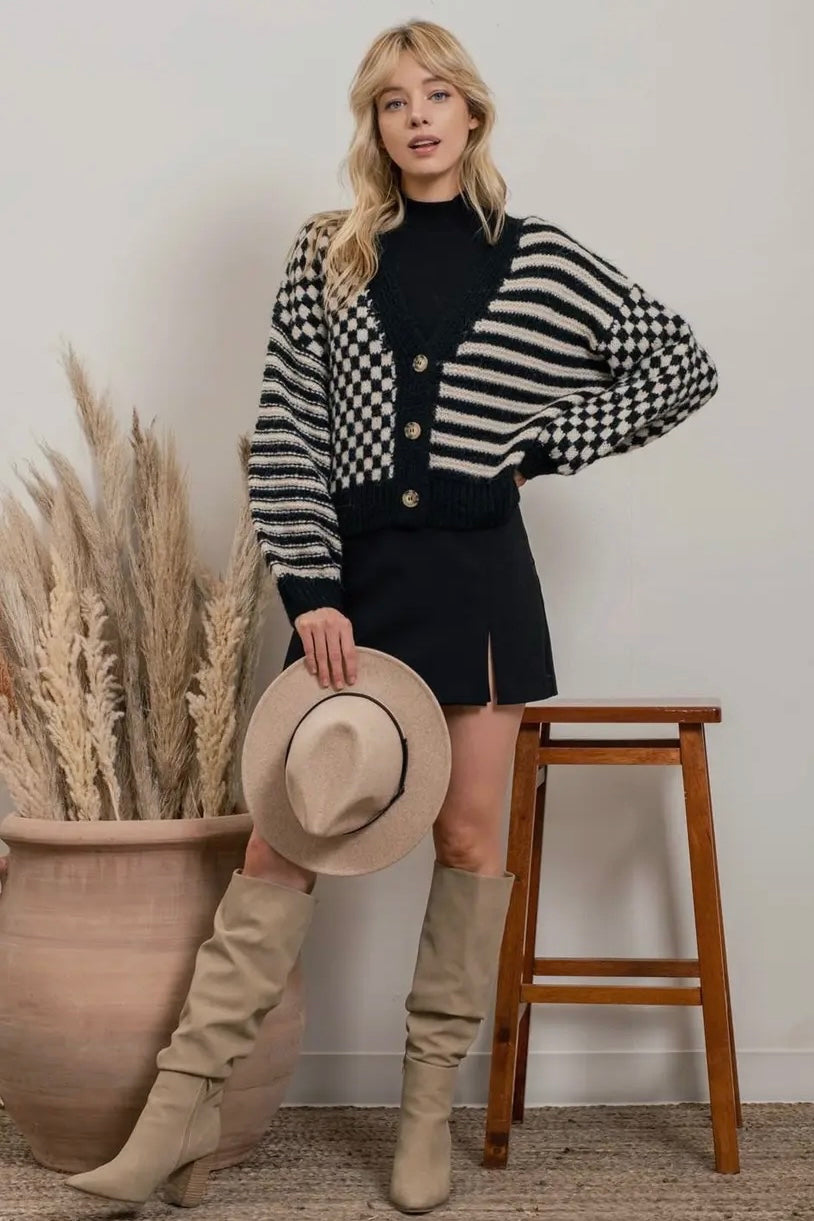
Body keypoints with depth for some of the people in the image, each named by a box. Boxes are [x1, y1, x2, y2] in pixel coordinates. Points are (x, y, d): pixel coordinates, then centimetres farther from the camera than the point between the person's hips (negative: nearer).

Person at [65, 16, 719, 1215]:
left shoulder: (541, 260, 3)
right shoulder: (327, 255, 4)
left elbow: (684, 366, 9)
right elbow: (285, 432, -1)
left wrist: (549, 443, 1)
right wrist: (310, 589, -10)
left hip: (478, 575, 0)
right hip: (352, 574, 0)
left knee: (469, 837, 4)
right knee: (281, 833, -1)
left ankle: (429, 1111, 17)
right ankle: (187, 1103, 4)